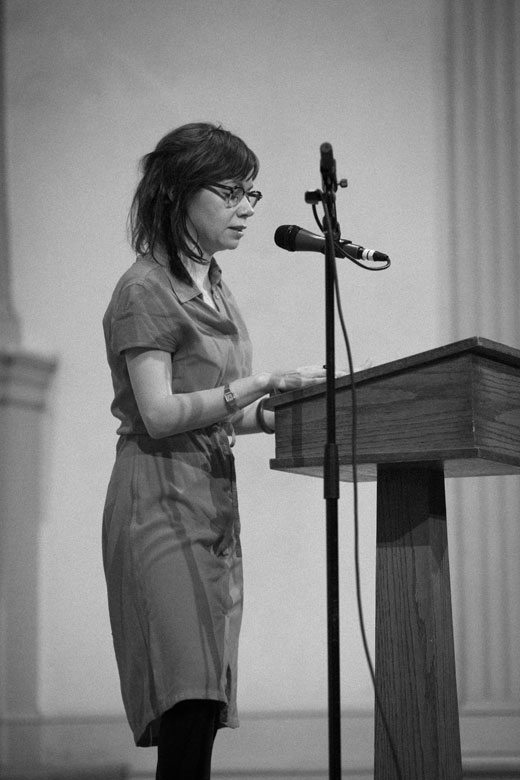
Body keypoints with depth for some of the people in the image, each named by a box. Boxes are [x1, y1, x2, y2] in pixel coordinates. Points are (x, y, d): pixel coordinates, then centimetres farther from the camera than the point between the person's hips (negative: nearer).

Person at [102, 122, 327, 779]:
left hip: (215, 501, 9)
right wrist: (265, 383, -20)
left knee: (202, 708, 3)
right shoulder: (146, 289, -8)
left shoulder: (214, 290, 18)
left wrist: (275, 416, 5)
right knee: (190, 705, -19)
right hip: (161, 498, -9)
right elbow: (160, 414, -16)